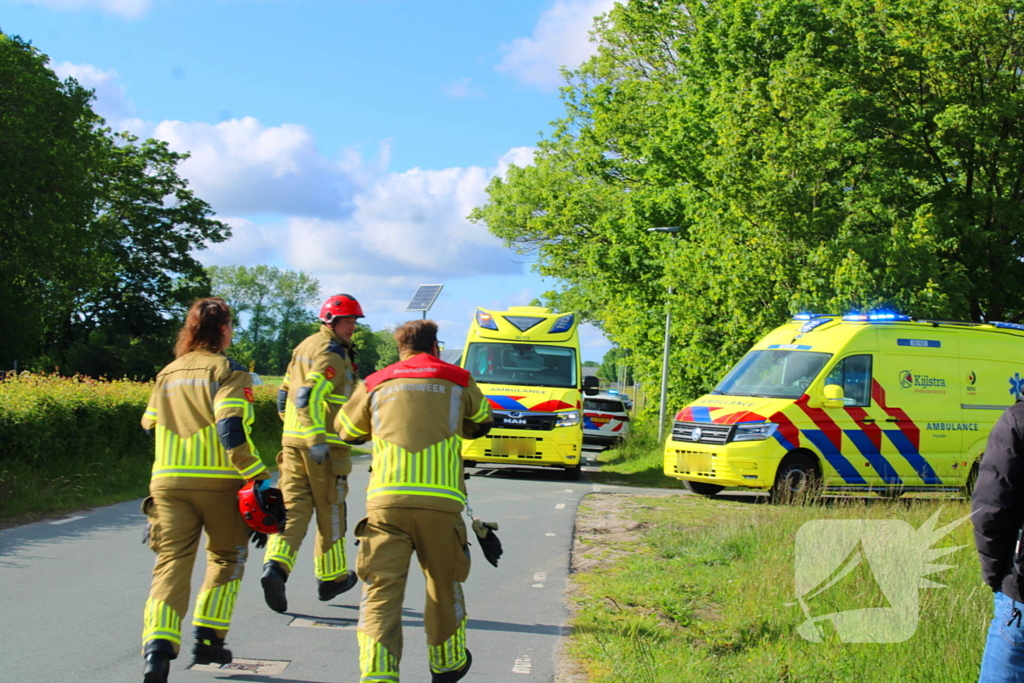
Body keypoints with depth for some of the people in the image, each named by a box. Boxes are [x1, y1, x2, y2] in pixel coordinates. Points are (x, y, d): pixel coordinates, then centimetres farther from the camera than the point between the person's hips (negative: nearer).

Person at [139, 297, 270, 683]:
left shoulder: (167, 373, 14)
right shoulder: (228, 371, -3)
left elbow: (150, 426, 18)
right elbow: (231, 428, -16)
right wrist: (258, 475, -13)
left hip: (168, 480, 4)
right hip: (218, 481, -3)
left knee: (171, 562, -2)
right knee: (226, 557, 17)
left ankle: (157, 647, -21)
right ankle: (209, 640, 15)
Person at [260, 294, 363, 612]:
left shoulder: (305, 347, 18)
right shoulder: (332, 353, -10)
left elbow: (284, 394, 23)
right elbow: (309, 397, -23)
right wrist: (318, 439, -25)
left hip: (292, 441, 7)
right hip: (324, 445, -7)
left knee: (292, 507, 2)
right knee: (330, 513, 6)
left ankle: (275, 566, -19)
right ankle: (331, 578, 18)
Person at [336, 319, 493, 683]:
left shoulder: (377, 384, 16)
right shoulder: (458, 381, 15)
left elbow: (346, 430, 29)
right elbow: (481, 424, 32)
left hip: (386, 499, 0)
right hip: (441, 501, 0)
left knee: (381, 592, -1)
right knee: (444, 586, 18)